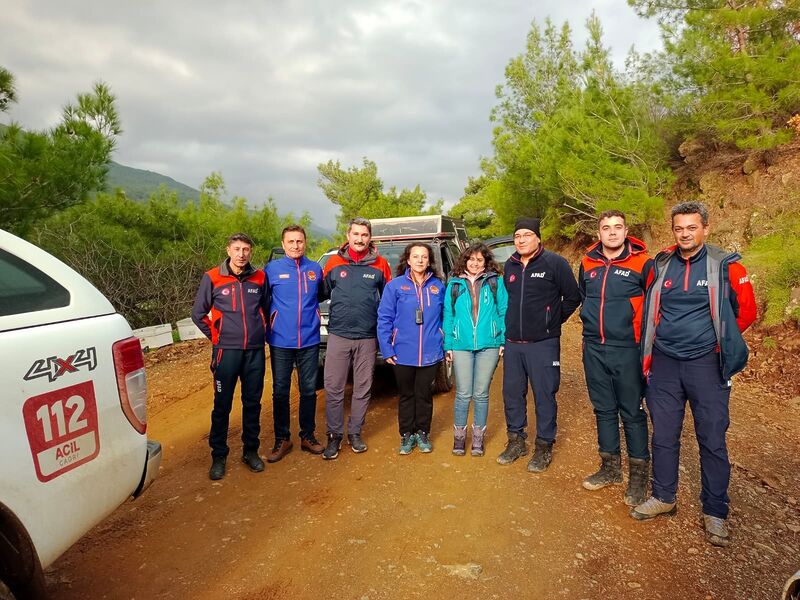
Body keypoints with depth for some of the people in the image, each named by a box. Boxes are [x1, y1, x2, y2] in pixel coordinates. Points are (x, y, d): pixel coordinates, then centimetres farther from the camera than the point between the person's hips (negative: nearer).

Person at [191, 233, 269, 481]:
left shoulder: (260, 277, 3)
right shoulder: (213, 278, -3)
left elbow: (267, 308, 16)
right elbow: (198, 313, 5)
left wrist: (262, 333, 10)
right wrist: (216, 336, 4)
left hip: (255, 350, 2)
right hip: (226, 351, -2)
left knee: (253, 403, 10)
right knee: (222, 405, 4)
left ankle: (251, 450, 25)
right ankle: (218, 456, 17)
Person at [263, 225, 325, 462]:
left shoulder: (316, 269, 4)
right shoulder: (272, 269, -3)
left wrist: (313, 312, 7)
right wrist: (270, 318, -1)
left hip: (309, 340, 2)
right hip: (280, 341, -2)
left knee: (309, 390, 10)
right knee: (280, 392, 8)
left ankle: (308, 436, 25)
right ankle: (282, 439, 22)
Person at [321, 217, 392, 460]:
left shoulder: (380, 265, 3)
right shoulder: (334, 263, 2)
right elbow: (322, 293, 12)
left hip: (368, 338, 1)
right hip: (338, 336, 0)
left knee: (363, 388, 10)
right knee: (333, 389, 1)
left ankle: (355, 432, 25)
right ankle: (334, 435, 15)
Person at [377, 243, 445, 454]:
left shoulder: (438, 286, 4)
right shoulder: (395, 285, -4)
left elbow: (444, 317, 9)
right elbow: (384, 318, -5)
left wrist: (445, 345, 4)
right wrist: (387, 349, -9)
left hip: (430, 354, 1)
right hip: (403, 354, -1)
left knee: (424, 395, 13)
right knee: (406, 395, 13)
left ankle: (422, 433, 30)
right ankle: (407, 435, 28)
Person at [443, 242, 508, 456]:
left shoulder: (496, 282, 6)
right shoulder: (454, 284, 8)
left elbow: (504, 313, 3)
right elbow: (448, 316, 8)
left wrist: (504, 341, -4)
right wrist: (448, 346, 3)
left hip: (488, 346, 0)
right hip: (461, 346, 0)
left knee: (481, 394, 8)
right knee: (463, 395, 3)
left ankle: (478, 438, 23)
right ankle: (459, 437, 19)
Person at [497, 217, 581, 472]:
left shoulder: (555, 262, -7)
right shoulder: (510, 265, 10)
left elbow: (573, 297, -2)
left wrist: (554, 321, 1)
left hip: (543, 344, -5)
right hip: (512, 343, 6)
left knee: (544, 395, 3)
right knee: (512, 393, 12)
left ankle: (544, 446, 18)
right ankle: (516, 440, 28)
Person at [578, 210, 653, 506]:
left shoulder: (642, 263, -7)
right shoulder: (588, 263, 7)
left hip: (627, 350, -4)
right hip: (594, 350, 5)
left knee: (632, 412, 3)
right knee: (603, 409, 14)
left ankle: (639, 474, 17)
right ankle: (610, 467, 28)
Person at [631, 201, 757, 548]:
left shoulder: (725, 266, -4)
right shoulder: (661, 265, 4)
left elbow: (746, 310, 3)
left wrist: (720, 342, 6)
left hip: (705, 364, -3)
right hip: (664, 363, 3)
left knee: (712, 439, 5)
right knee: (663, 435, 11)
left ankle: (715, 513, 21)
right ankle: (663, 497, 29)